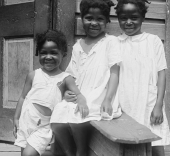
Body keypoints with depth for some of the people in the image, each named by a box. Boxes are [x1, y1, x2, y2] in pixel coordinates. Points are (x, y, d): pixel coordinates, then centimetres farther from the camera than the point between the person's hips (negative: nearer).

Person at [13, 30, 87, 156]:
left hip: (44, 127, -3)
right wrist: (16, 118, 4)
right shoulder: (33, 75, 3)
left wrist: (82, 104, -33)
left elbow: (78, 94, -11)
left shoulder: (66, 78, -3)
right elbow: (23, 97, 7)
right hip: (26, 121, 3)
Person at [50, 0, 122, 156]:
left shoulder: (110, 41, 0)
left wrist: (108, 99, -17)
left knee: (76, 119, -29)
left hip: (99, 99, -5)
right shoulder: (78, 46, 15)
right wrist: (69, 89, -6)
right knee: (56, 122, -15)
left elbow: (114, 72, -6)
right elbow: (74, 75, 15)